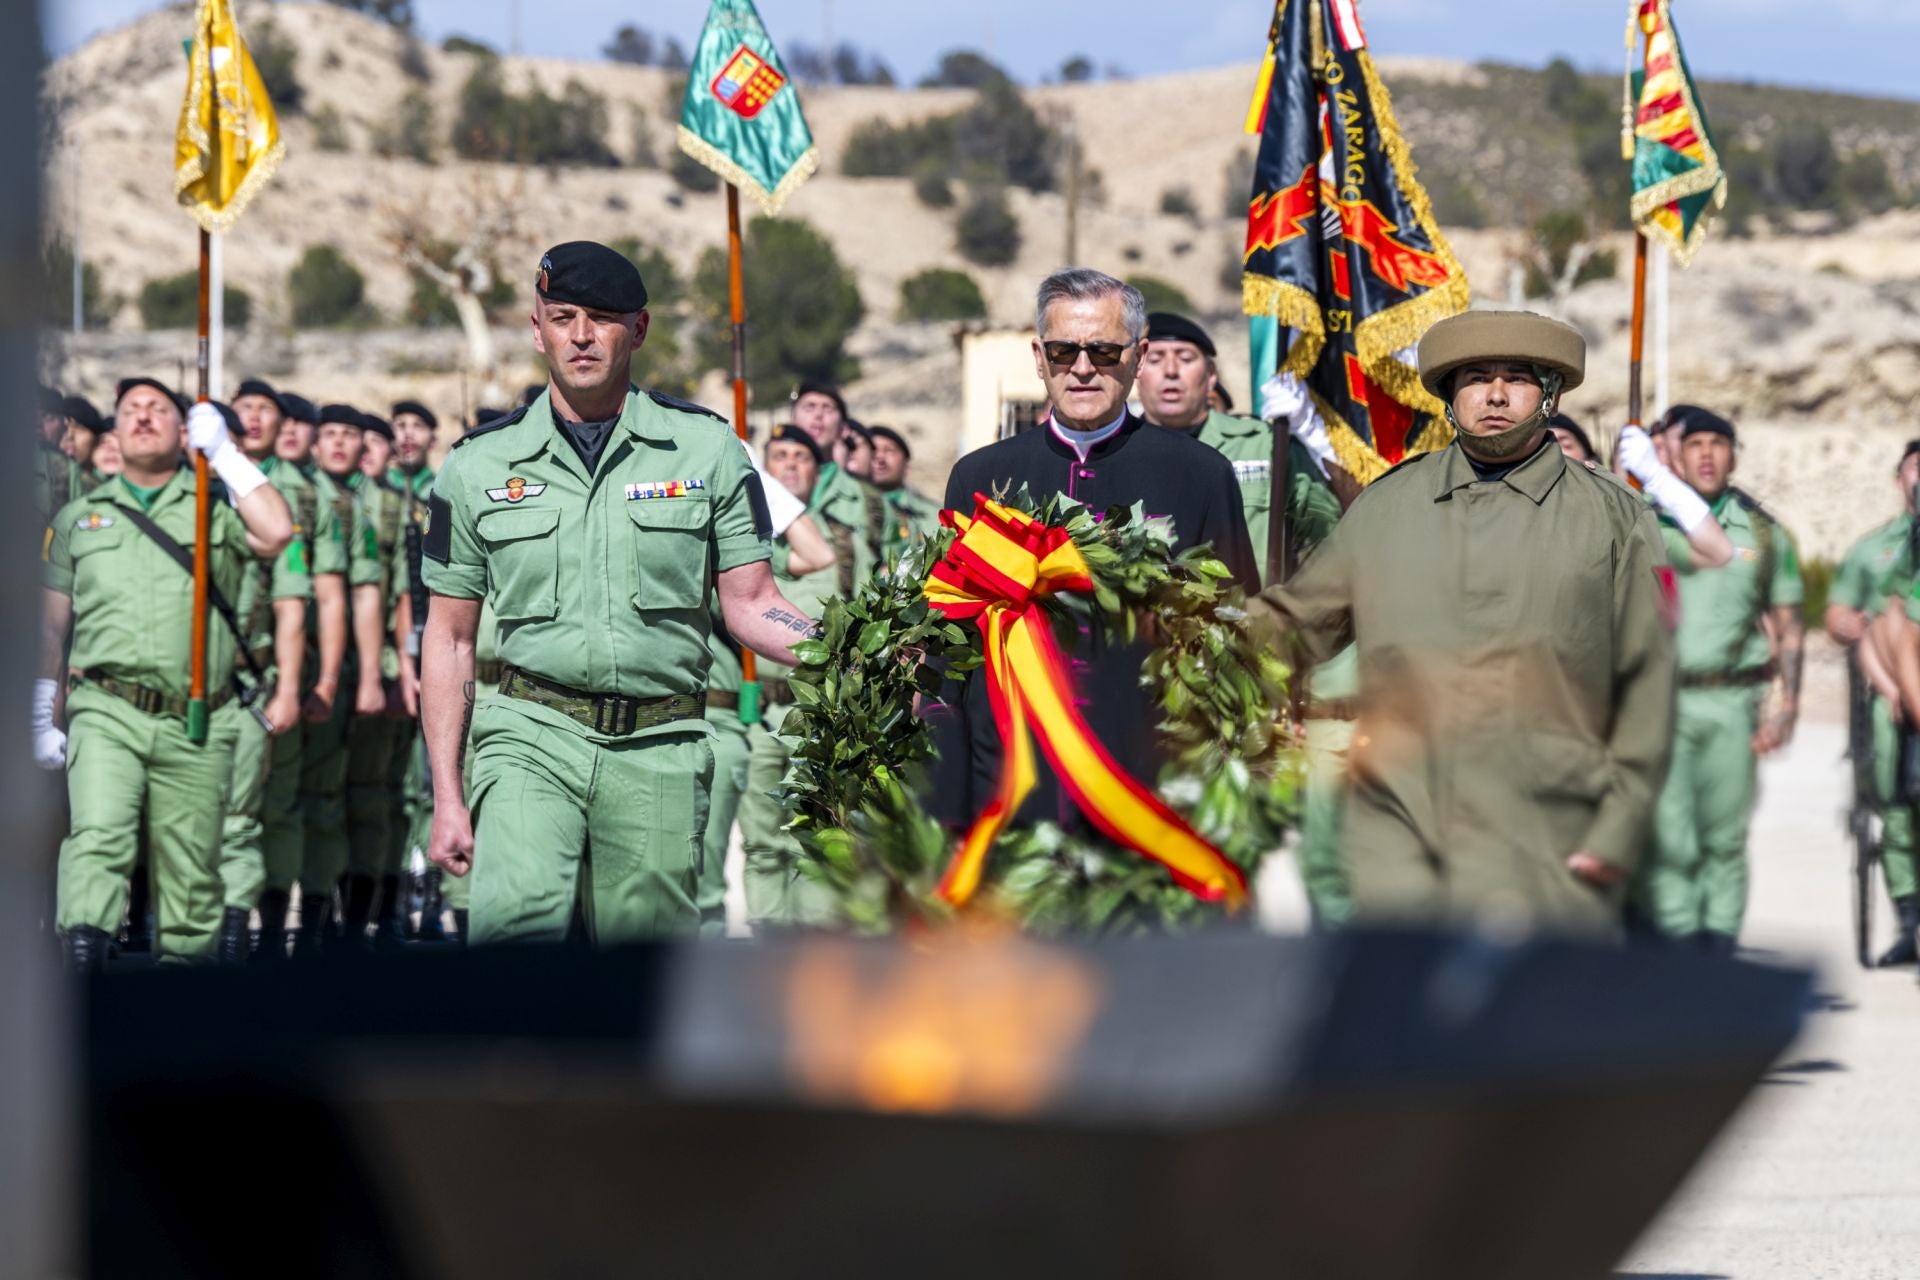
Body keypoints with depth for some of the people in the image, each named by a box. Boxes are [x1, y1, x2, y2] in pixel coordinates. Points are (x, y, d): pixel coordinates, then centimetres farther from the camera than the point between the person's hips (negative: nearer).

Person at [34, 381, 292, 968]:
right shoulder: (79, 517, 17)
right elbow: (52, 626, 19)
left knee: (190, 872, 5)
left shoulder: (216, 506, 12)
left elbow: (276, 533, -10)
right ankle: (81, 958, -35)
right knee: (98, 836, -23)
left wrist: (224, 451, -4)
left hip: (193, 726, 0)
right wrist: (43, 718, 13)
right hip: (106, 714, 0)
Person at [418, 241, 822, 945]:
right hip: (532, 737, -1)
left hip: (660, 752, 1)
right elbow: (449, 637, 12)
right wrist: (447, 798, 7)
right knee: (517, 919, -26)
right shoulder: (480, 464, 8)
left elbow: (749, 602, 7)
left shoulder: (705, 446, 7)